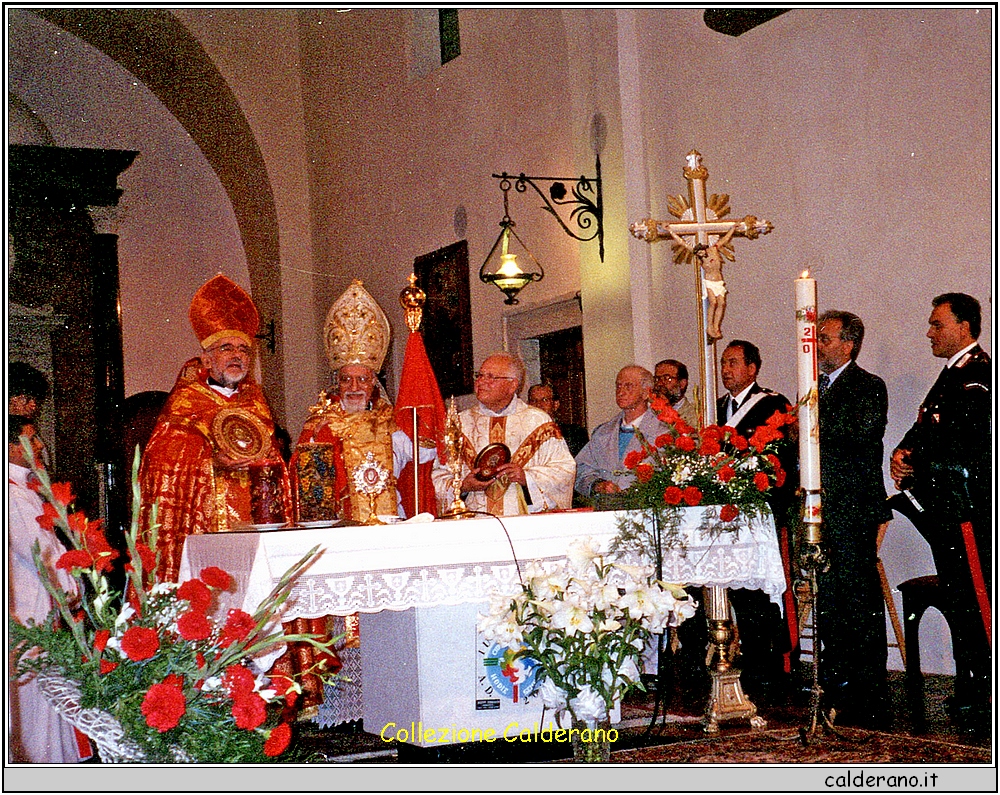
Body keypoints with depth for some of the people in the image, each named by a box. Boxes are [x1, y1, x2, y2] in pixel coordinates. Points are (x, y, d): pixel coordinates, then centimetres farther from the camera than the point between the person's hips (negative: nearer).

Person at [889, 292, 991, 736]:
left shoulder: (977, 377, -13)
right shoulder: (954, 374, 20)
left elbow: (967, 448, -21)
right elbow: (925, 430, 19)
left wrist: (915, 461, -11)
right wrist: (902, 454, -1)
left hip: (968, 510, -10)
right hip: (946, 510, 10)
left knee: (976, 606, -7)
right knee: (960, 603, 15)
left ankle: (981, 702, -3)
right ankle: (968, 695, 23)